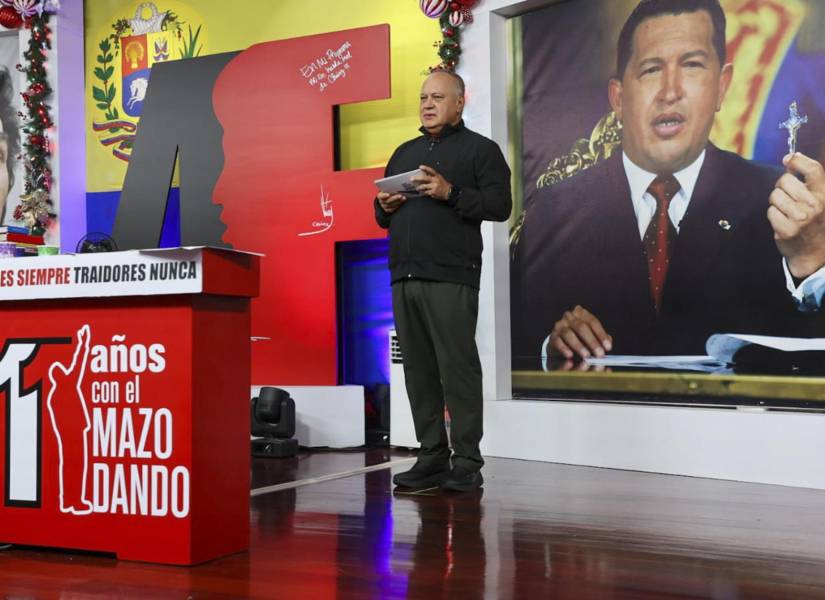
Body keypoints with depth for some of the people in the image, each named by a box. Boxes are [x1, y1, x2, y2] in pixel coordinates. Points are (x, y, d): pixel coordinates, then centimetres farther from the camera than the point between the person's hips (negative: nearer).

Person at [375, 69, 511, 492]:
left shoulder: (480, 149, 7)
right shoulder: (404, 153, 25)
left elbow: (500, 205, -6)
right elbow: (383, 218, 28)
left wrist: (450, 193, -16)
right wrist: (385, 207, 5)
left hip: (451, 278, -6)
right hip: (404, 278, 6)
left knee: (457, 368, -7)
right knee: (418, 370, 5)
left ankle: (466, 464, -1)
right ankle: (432, 459, 12)